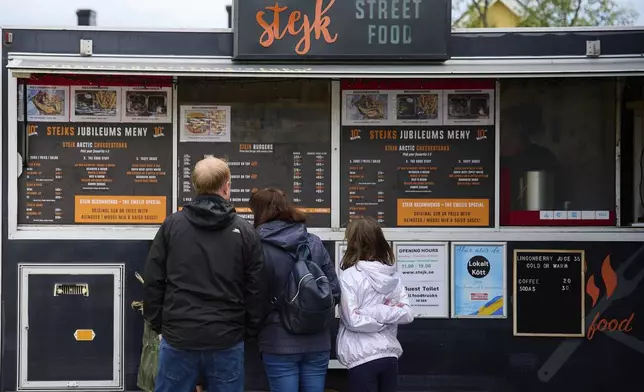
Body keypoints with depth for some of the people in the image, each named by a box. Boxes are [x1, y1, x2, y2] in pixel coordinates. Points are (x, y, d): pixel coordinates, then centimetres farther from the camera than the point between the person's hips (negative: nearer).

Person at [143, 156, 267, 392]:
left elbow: (153, 281, 1)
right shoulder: (245, 232, -1)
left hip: (179, 337, 0)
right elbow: (256, 290, 1)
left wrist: (157, 324, 12)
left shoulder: (171, 226, 0)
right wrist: (249, 331, 13)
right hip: (227, 340, 0)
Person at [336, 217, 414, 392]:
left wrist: (370, 313, -4)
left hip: (362, 358, -5)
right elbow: (407, 314, 1)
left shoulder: (350, 275, -10)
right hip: (390, 355, 5)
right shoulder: (393, 276, 5)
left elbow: (352, 319, -16)